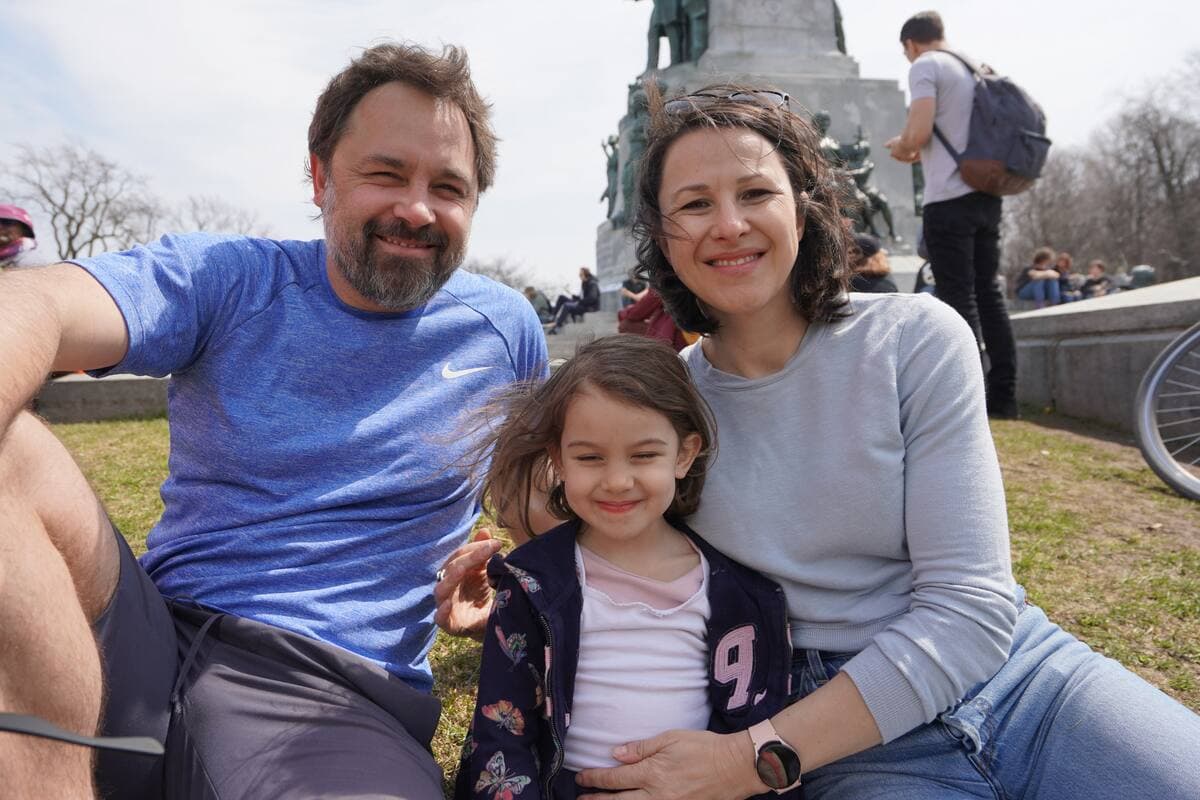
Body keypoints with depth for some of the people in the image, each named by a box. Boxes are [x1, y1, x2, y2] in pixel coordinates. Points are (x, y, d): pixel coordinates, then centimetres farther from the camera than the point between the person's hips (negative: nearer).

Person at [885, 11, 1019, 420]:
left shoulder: (925, 66, -4)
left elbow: (919, 132, -16)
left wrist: (900, 147, 5)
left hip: (950, 198, -8)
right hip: (986, 194, 8)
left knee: (959, 297, -7)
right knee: (988, 291, 10)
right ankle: (1004, 395, 12)